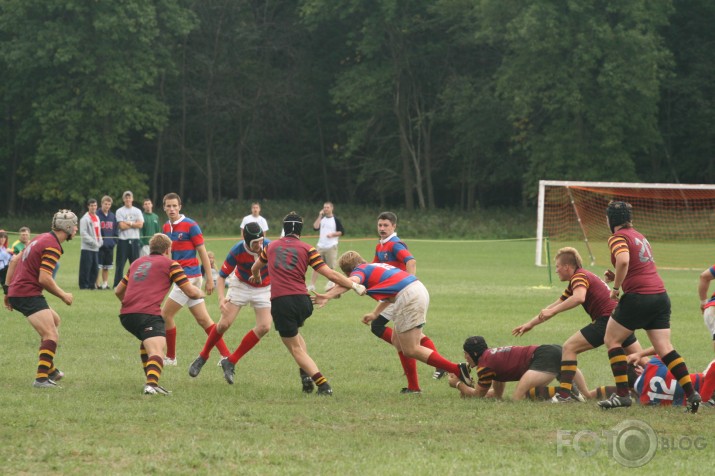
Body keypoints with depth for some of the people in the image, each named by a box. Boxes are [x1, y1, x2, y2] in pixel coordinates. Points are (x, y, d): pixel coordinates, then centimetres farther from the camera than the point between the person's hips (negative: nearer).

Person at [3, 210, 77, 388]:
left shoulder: (42, 239, 15)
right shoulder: (52, 246, -15)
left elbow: (15, 260, 19)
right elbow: (44, 279, -22)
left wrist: (8, 288, 22)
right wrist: (63, 296, -9)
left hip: (16, 292, 10)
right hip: (28, 295, -10)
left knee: (54, 320, 26)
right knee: (52, 336, -16)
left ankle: (50, 369, 31)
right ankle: (41, 378, -24)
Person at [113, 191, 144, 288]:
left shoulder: (137, 211, 10)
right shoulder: (119, 211, 2)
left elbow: (140, 225, -3)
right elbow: (122, 226, -9)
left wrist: (128, 223, -8)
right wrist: (134, 224, -3)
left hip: (135, 240, 3)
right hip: (123, 240, -3)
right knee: (120, 264, -3)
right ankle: (117, 285, -1)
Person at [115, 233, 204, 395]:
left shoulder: (137, 263, 27)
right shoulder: (170, 264, 10)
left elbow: (118, 291, 34)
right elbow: (191, 292, 8)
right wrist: (200, 293, 31)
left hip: (126, 315, 7)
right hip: (148, 314, -7)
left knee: (146, 341, 32)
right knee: (157, 351, -19)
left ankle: (151, 381, 30)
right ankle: (152, 384, -45)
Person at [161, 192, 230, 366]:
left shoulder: (190, 226, -10)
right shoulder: (166, 227, 12)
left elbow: (202, 252, -9)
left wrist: (209, 278, -11)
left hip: (189, 276, -7)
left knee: (166, 314, -4)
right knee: (203, 319, 6)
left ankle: (170, 357, 8)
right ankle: (226, 355, 6)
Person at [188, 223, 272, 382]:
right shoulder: (237, 251, -27)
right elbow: (222, 276, -19)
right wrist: (221, 298, -35)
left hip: (264, 289, 1)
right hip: (241, 285, -1)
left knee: (264, 327, -15)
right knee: (224, 323, -10)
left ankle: (231, 362, -3)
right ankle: (203, 357, 15)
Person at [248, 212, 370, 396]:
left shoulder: (271, 246, 14)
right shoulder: (306, 249, 7)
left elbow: (255, 268, 33)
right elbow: (331, 274, 0)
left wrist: (256, 277, 57)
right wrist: (355, 286, 10)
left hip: (280, 302, -2)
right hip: (302, 300, 2)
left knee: (295, 348, 6)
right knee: (295, 334, 32)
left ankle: (322, 384, -9)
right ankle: (306, 374, 14)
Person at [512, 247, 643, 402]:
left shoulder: (580, 276, -7)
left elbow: (579, 297, -30)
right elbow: (554, 305, 29)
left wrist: (552, 311, -28)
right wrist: (531, 323, 32)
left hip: (608, 319, -10)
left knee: (569, 347, -8)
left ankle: (564, 394, -14)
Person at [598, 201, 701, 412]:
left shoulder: (618, 237, -6)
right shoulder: (639, 236, 20)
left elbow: (623, 260, -26)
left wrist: (616, 287, -13)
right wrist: (617, 277, 13)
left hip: (638, 297, -8)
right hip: (660, 296, 8)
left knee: (611, 340, 7)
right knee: (665, 349, 5)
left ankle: (622, 394, -1)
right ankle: (691, 393, -6)